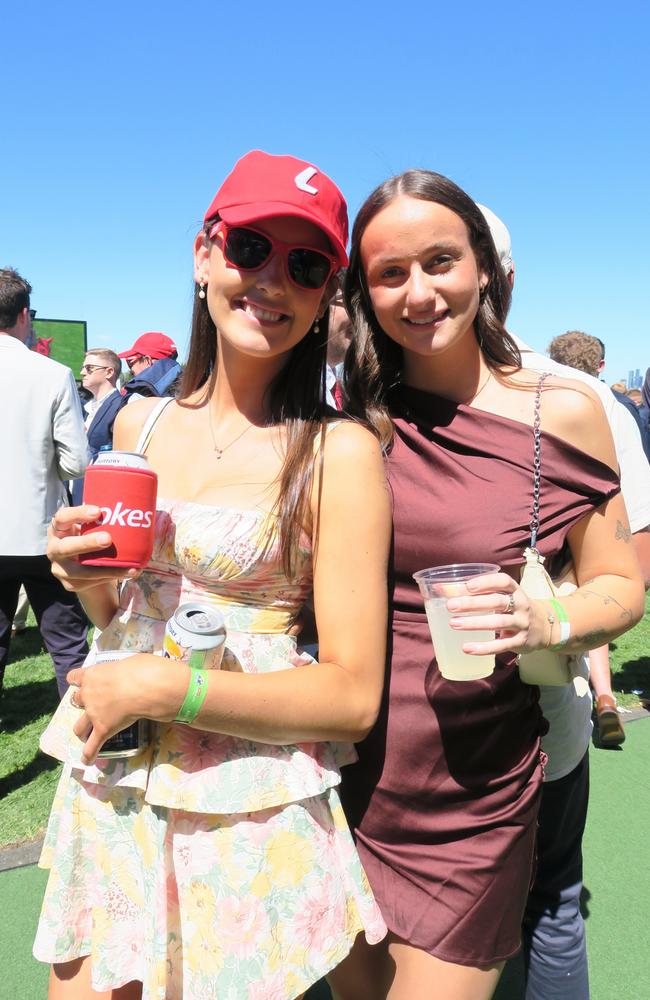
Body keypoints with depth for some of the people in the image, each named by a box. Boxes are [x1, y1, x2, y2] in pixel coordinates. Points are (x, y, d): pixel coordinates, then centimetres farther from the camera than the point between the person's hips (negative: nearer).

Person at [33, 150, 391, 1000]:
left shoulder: (337, 453, -14)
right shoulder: (139, 424, 3)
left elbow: (353, 694, -15)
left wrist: (161, 690, -17)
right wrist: (90, 582, -8)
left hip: (247, 822, -4)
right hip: (108, 792, 5)